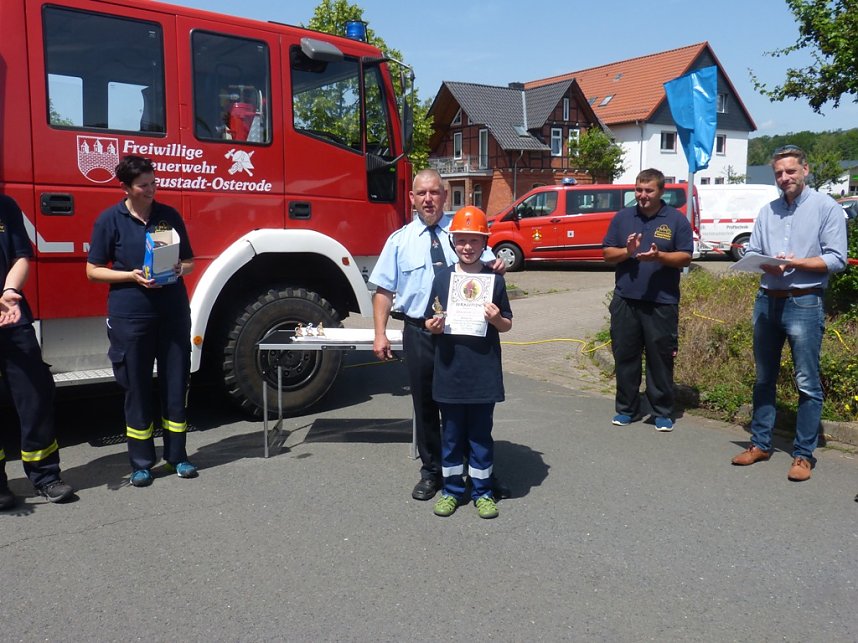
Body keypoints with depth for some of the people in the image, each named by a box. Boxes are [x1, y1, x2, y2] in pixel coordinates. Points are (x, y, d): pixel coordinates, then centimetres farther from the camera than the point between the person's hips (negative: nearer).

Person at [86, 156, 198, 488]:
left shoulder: (170, 215, 7)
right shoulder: (109, 219, -1)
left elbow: (189, 261, 14)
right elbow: (93, 271, 1)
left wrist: (179, 269, -9)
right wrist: (132, 276, -15)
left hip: (174, 312, 3)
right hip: (130, 315, -2)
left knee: (175, 384, 7)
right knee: (137, 388, 5)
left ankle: (177, 456, 21)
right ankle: (141, 463, 17)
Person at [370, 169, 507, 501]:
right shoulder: (400, 240, 5)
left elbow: (487, 266, 10)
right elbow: (384, 290, 3)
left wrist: (497, 266, -15)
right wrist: (380, 334, -6)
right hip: (419, 333, 0)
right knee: (425, 405, 11)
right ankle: (431, 471, 29)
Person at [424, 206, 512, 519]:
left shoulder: (494, 280, 0)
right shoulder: (442, 278, 2)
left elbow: (507, 325, 6)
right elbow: (430, 321, 7)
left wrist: (497, 319, -15)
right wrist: (433, 325, -14)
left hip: (483, 373, -1)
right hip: (449, 372, 1)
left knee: (481, 434, 10)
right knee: (451, 433, 12)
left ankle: (482, 491, 24)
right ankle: (451, 489, 26)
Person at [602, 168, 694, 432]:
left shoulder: (676, 219, 2)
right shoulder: (622, 217, 9)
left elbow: (686, 257, -1)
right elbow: (607, 253, 8)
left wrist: (659, 256, -19)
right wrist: (627, 251, -12)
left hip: (662, 302, -2)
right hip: (625, 300, 3)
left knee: (660, 357, 3)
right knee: (624, 355, 7)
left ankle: (662, 412, 15)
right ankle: (627, 408, 20)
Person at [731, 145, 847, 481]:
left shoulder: (826, 208, -2)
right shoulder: (767, 211, 14)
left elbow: (836, 259, -8)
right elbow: (750, 252, 9)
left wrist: (795, 262, -18)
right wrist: (767, 264, -12)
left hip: (804, 303, -5)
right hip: (767, 300, 5)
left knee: (807, 384, 0)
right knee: (763, 378, 12)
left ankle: (804, 454, 9)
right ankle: (760, 443, 24)